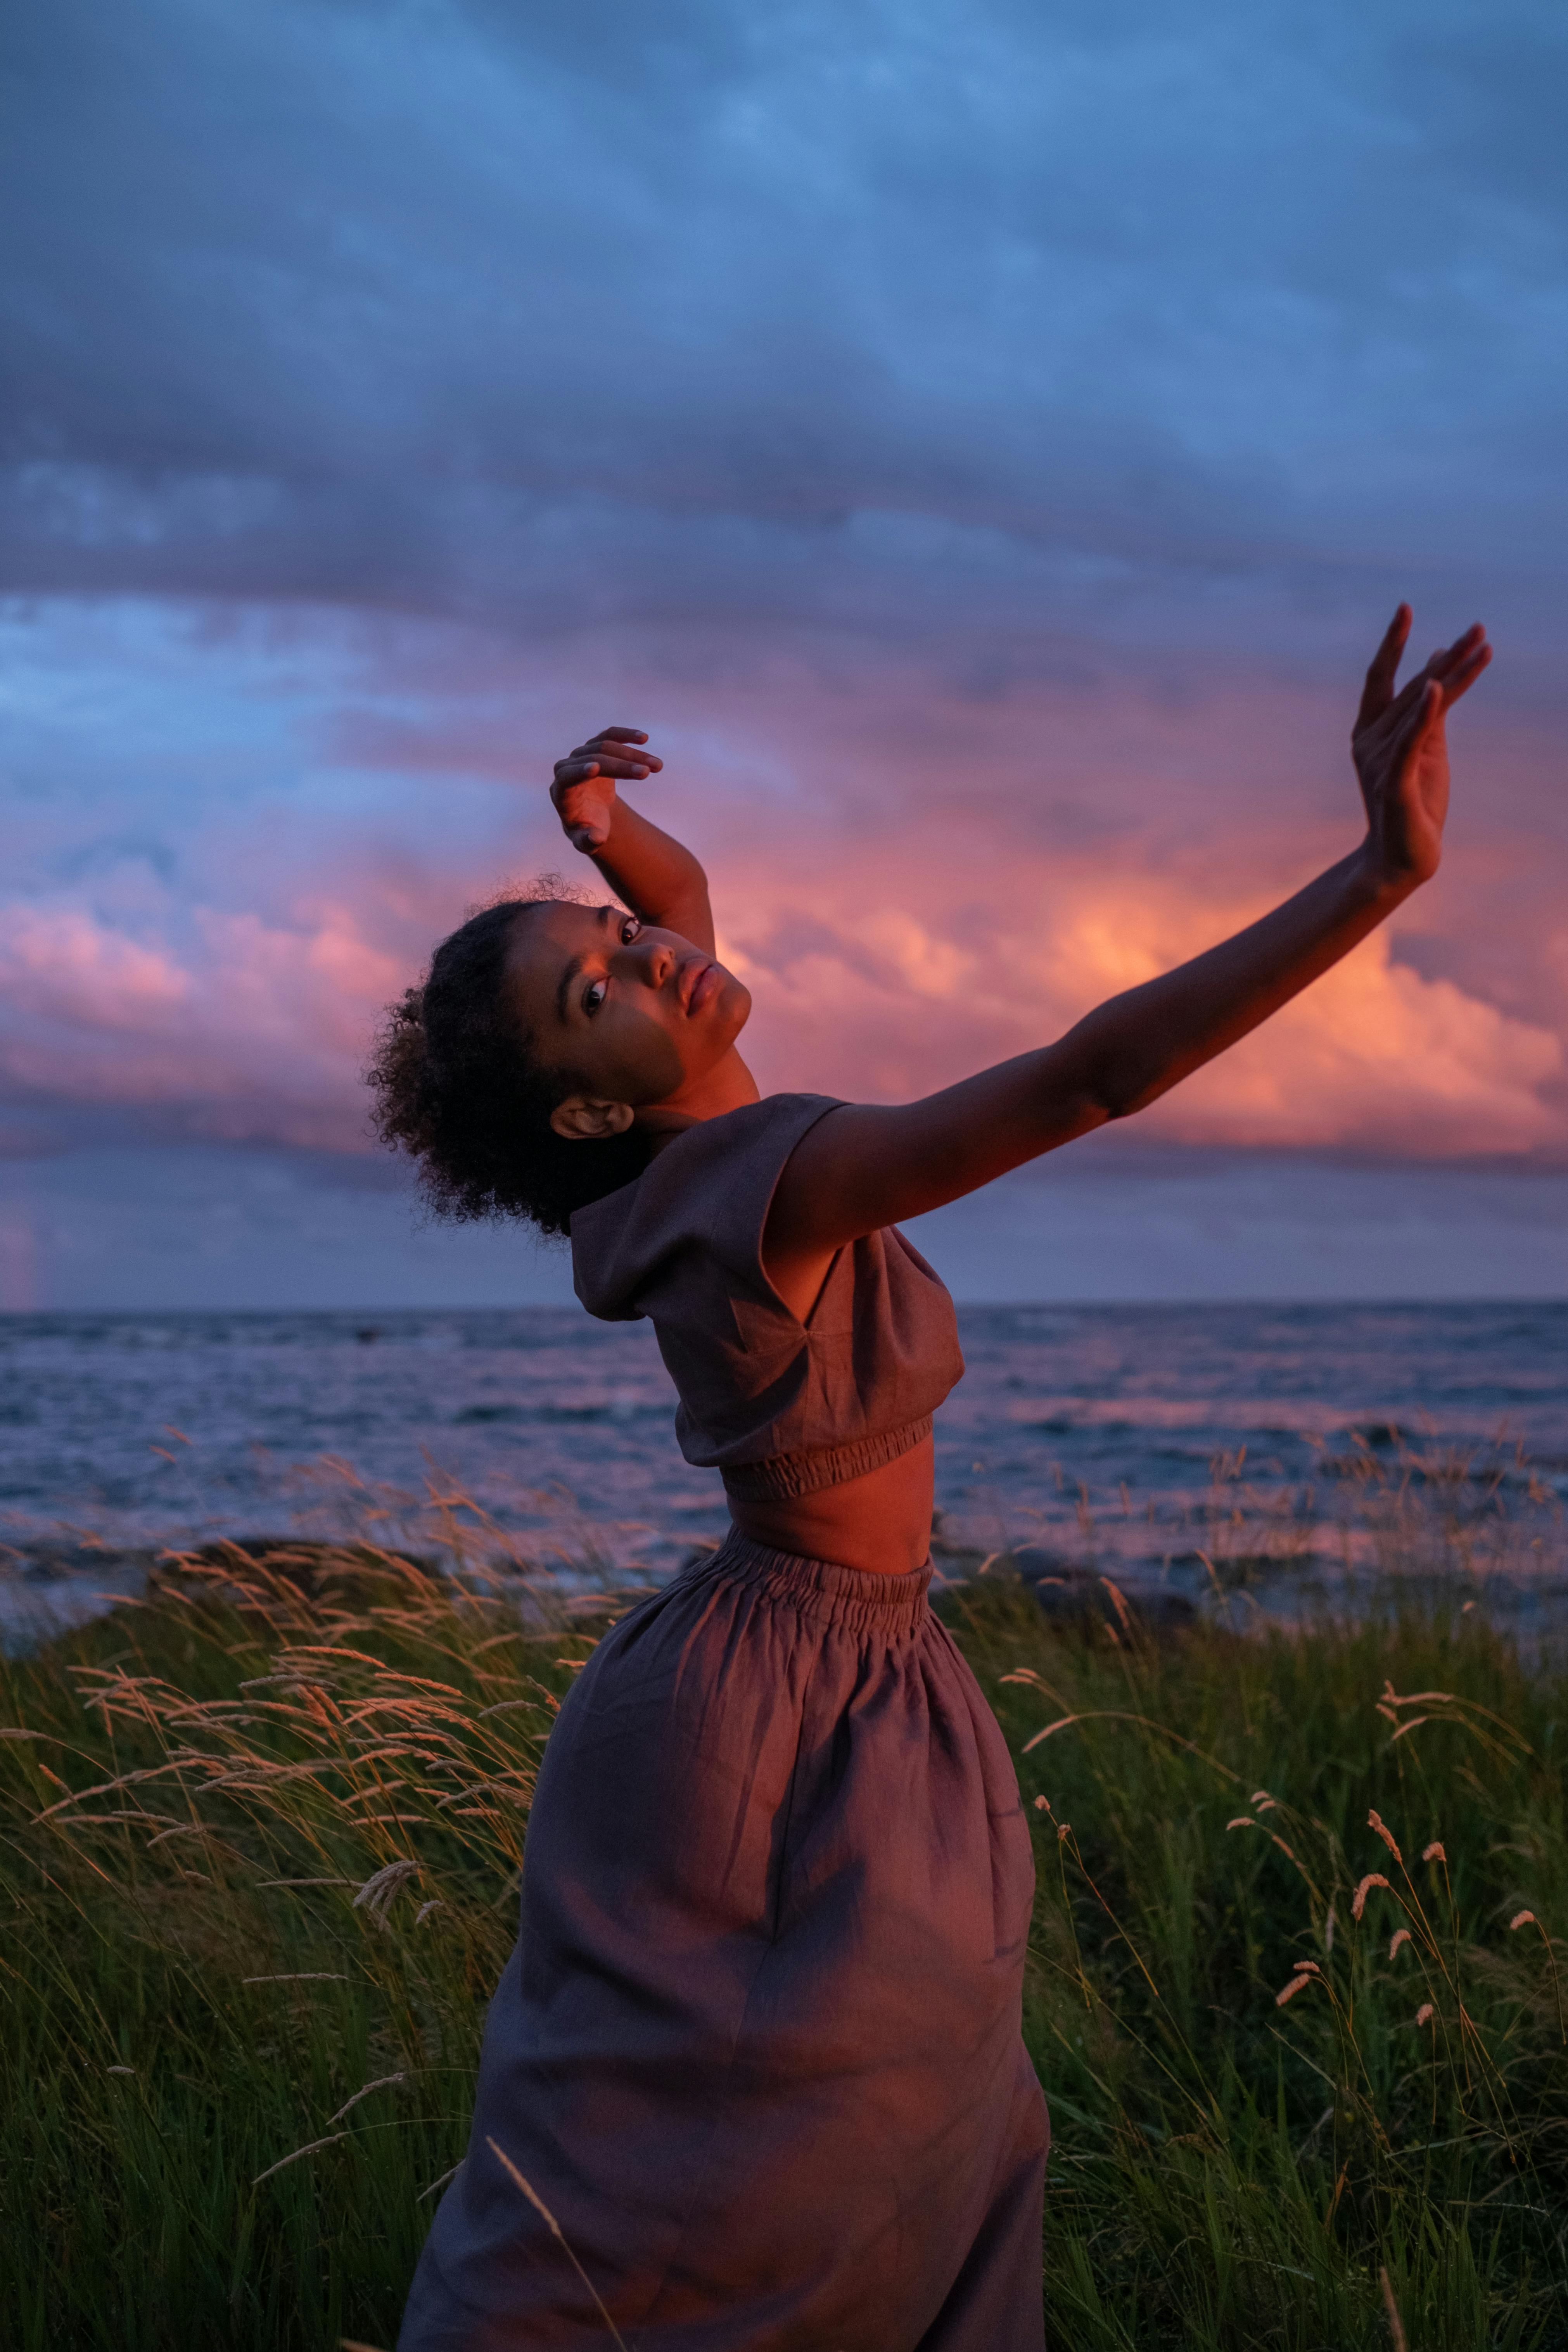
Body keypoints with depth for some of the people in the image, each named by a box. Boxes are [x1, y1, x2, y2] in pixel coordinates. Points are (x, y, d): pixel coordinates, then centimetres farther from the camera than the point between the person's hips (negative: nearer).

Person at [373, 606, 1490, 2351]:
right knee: (628, 2189, 4)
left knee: (935, 2142, 19)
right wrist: (1386, 868, -39)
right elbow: (1096, 1072, -36)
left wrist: (602, 831, -1)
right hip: (775, 1721, -9)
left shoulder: (694, 1151, -1)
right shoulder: (761, 1181, -26)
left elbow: (686, 889, 20)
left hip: (863, 1697, 9)